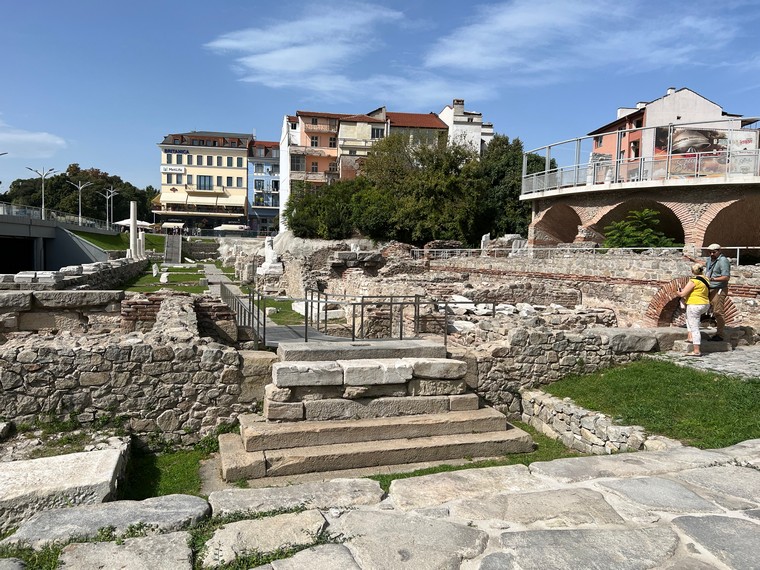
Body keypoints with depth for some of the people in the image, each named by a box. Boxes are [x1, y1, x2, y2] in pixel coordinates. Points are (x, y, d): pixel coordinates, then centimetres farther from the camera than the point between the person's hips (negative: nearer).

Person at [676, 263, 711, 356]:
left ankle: (697, 351, -2)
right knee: (688, 316, 33)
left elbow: (683, 294, -16)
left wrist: (678, 293, 8)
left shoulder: (693, 281, -14)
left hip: (695, 305, -9)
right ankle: (690, 336, 26)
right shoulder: (706, 280, 10)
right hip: (705, 305, 9)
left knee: (695, 328, -3)